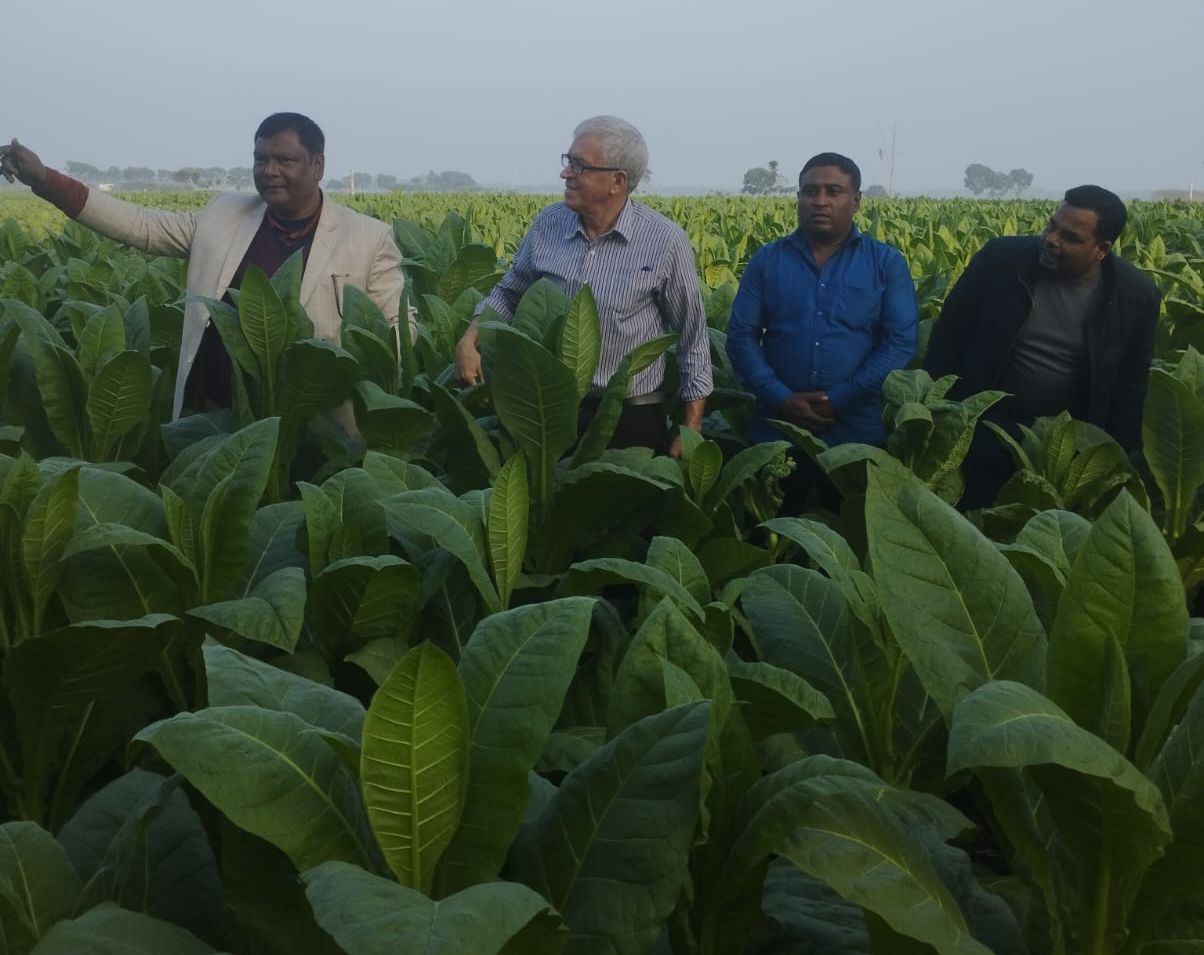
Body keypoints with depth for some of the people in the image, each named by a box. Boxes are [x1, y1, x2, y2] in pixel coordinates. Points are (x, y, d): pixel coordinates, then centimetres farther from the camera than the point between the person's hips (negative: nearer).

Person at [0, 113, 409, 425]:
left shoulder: (368, 238, -4)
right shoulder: (222, 215, 7)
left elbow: (401, 328, -4)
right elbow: (140, 224, 7)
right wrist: (43, 179, 0)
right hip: (213, 415, 3)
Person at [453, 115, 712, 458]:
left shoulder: (665, 241, -11)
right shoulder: (548, 224, -1)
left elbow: (692, 339, -4)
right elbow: (511, 292, 13)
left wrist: (690, 432, -6)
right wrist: (470, 339, -6)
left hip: (631, 417, -3)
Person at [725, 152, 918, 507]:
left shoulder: (887, 263, 3)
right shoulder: (766, 260, 7)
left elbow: (901, 344, -4)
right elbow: (741, 336, 2)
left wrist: (840, 399, -14)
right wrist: (780, 398, -12)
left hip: (857, 433, -1)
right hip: (777, 430, 1)